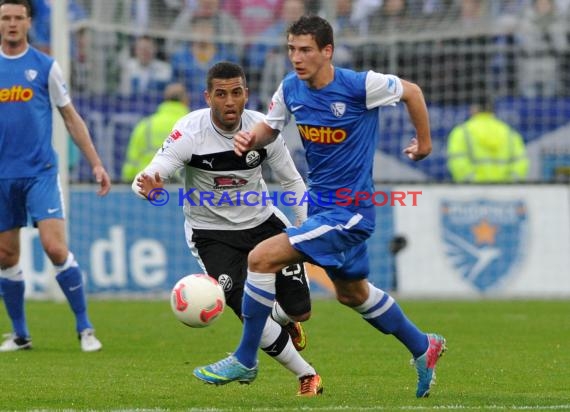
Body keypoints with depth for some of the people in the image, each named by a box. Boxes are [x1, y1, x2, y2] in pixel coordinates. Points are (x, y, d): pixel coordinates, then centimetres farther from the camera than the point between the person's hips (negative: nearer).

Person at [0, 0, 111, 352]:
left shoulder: (45, 66, 1)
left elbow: (71, 118, 6)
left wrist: (96, 163, 1)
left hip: (40, 173, -3)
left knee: (56, 248, -14)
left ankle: (85, 328, -4)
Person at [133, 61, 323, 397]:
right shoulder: (190, 133, -24)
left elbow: (291, 181, 0)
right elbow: (149, 177, -31)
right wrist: (148, 187, -55)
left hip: (262, 220, 3)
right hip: (211, 232, -3)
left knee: (300, 309, -1)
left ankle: (285, 321, 40)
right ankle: (307, 376, 3)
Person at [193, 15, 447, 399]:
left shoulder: (360, 85, -19)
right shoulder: (290, 88, -2)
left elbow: (411, 91, -3)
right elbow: (270, 127, 12)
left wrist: (425, 141, 8)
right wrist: (251, 138, -11)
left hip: (350, 210, -8)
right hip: (321, 204, 8)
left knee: (262, 258, -18)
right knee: (352, 293, 23)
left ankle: (245, 360, -7)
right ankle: (423, 347, 43)